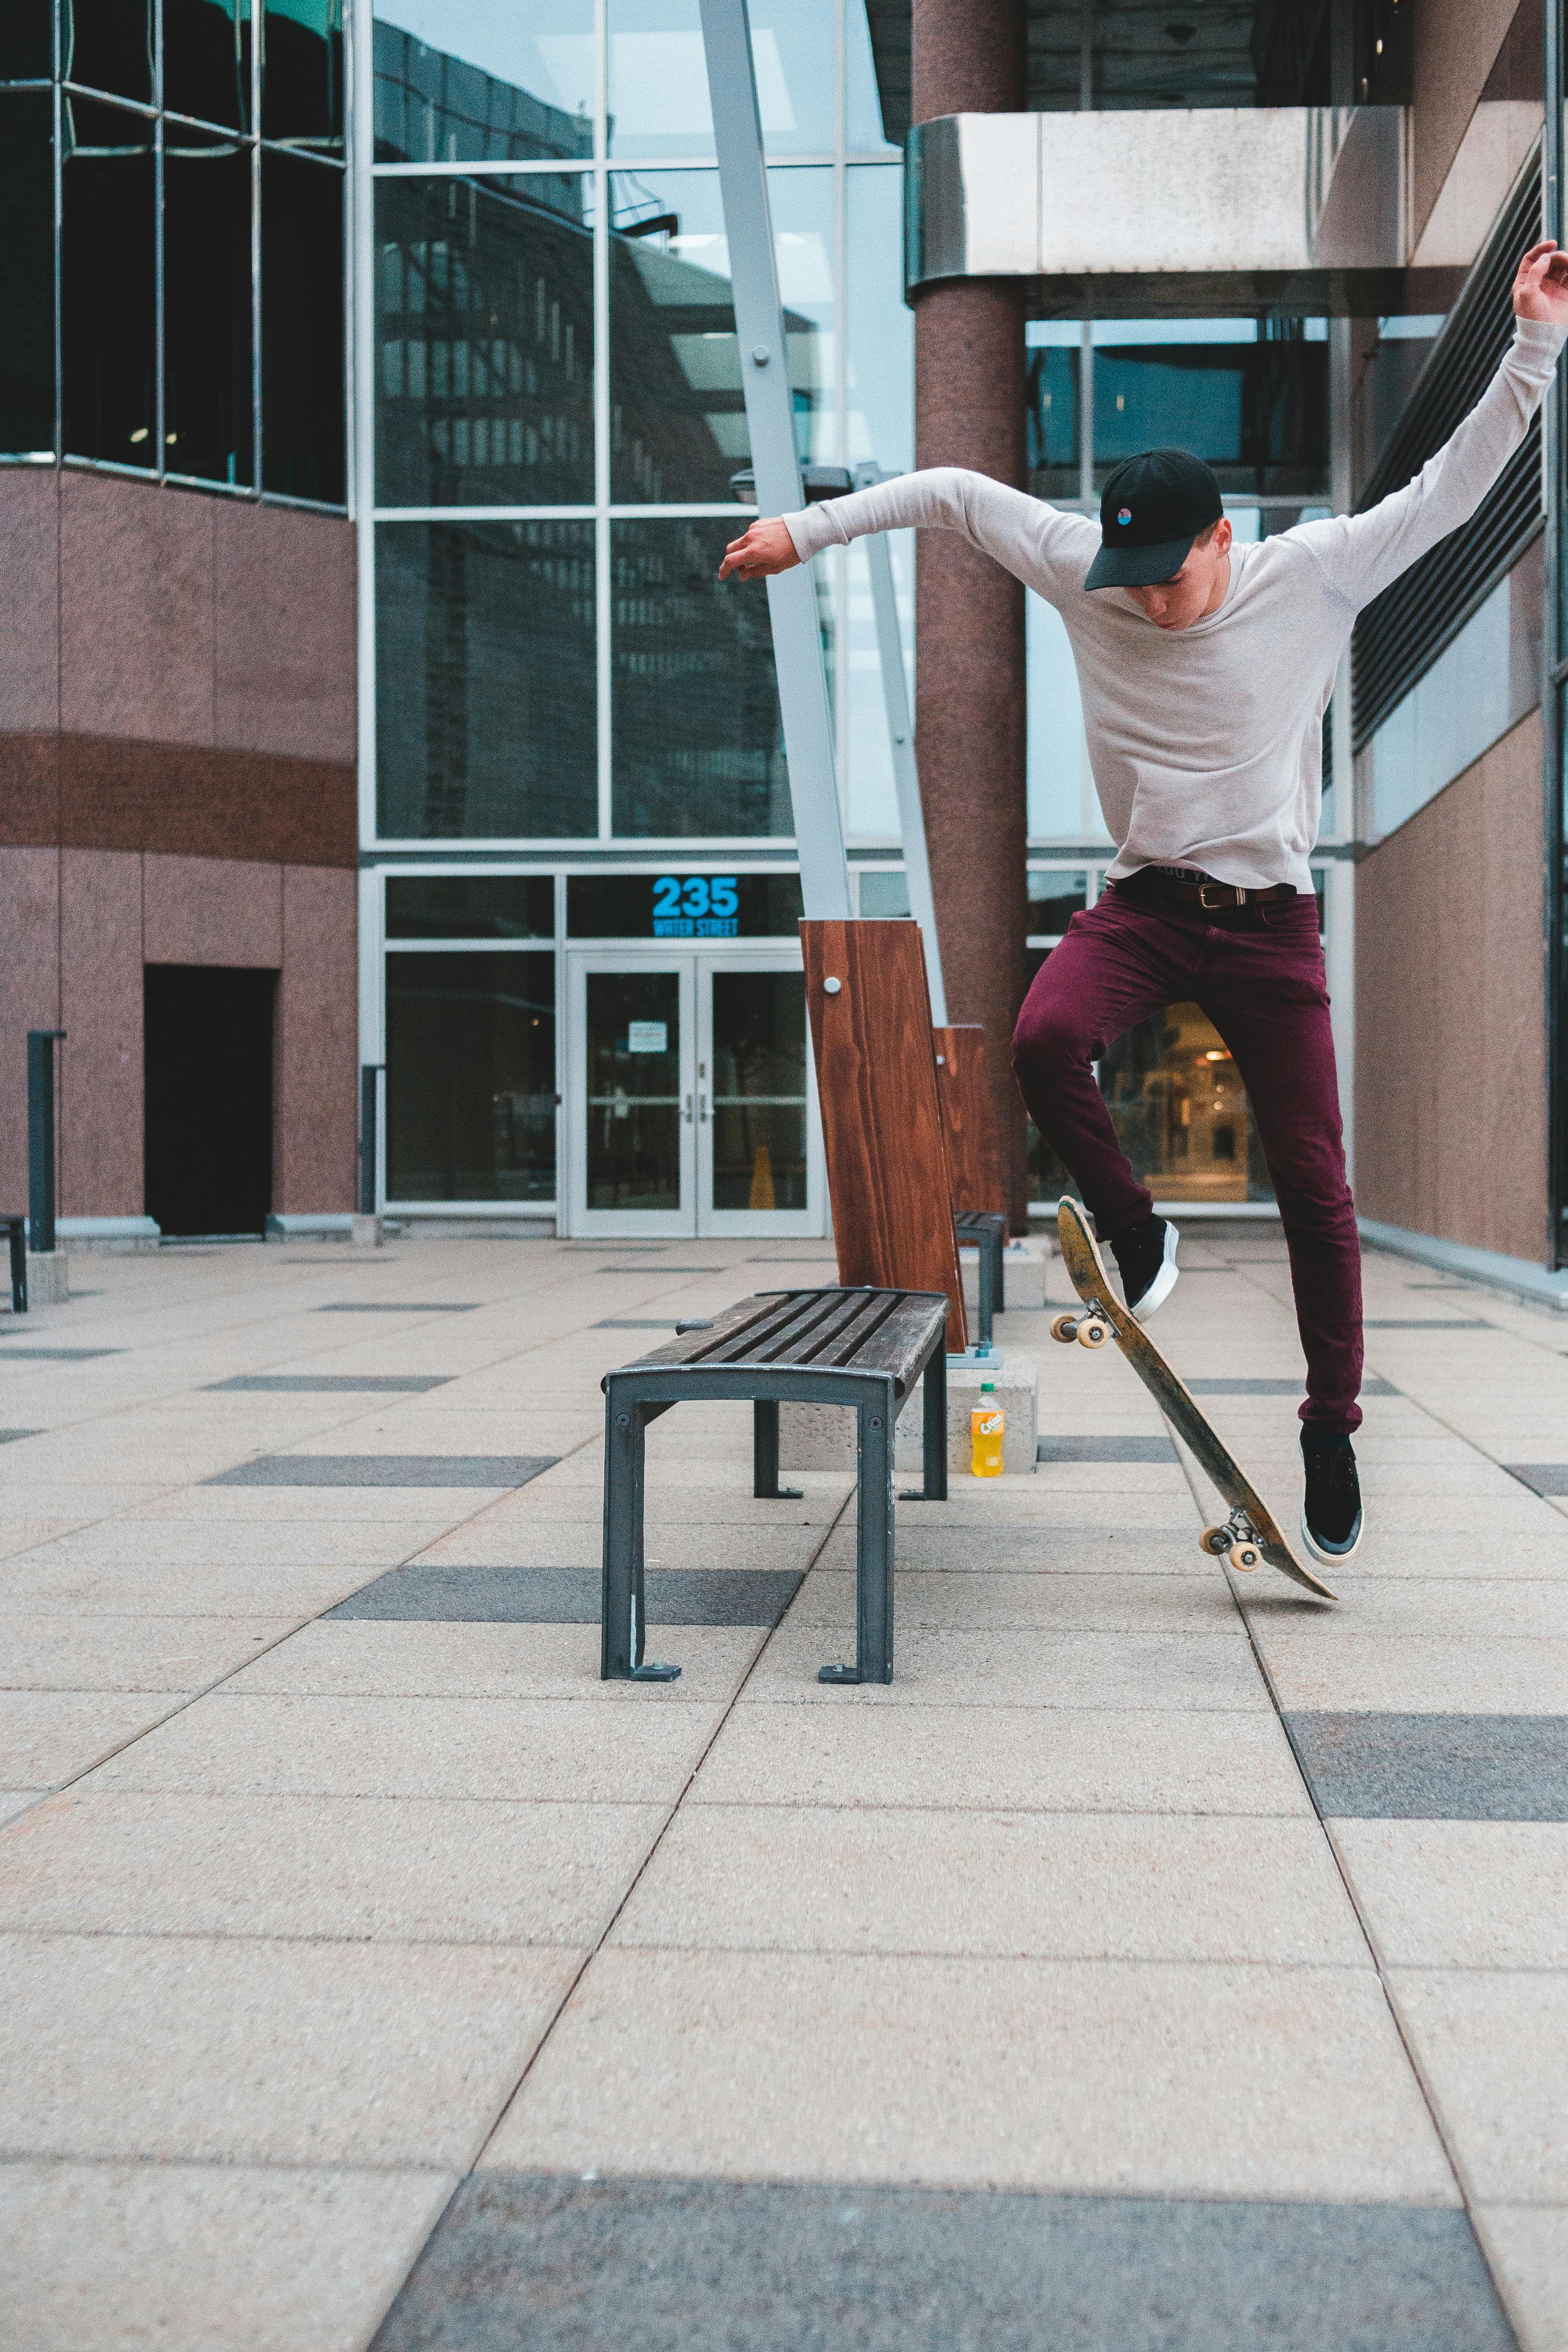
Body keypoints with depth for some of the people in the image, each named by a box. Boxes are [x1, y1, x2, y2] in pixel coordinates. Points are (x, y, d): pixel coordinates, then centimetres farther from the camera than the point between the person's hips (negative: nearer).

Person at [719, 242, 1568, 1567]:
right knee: (1046, 1037, -31)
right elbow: (955, 492, 6)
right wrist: (808, 530, 5)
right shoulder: (1087, 575, -2)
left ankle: (1333, 1431, 16)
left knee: (1315, 1186, 0)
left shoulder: (1316, 574, -5)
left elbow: (1452, 488, -3)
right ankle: (1135, 1237, -5)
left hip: (1270, 921, -1)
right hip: (1145, 903, 1)